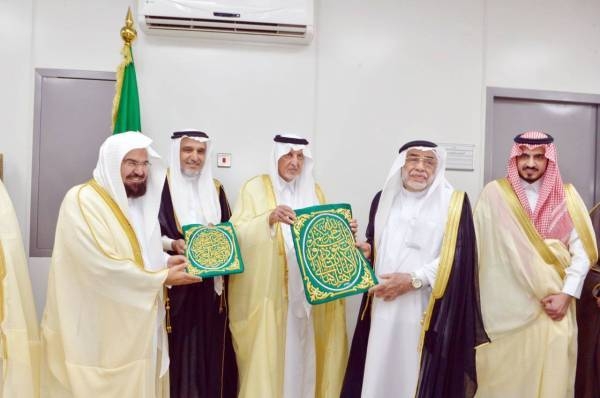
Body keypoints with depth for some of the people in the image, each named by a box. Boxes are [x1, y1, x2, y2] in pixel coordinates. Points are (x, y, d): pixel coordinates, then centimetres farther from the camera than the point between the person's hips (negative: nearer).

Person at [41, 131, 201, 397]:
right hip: (97, 328, -7)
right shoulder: (82, 200, -16)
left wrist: (165, 261, -3)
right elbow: (103, 265, -24)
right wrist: (162, 277, -17)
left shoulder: (140, 201, 10)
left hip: (137, 322, 7)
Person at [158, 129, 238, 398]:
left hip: (211, 283, 4)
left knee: (210, 344, 9)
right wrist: (173, 244, -23)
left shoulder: (215, 188, 12)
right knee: (180, 346, -2)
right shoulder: (161, 185, -4)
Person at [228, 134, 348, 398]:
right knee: (267, 355, 1)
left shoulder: (313, 190, 11)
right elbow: (238, 232, -12)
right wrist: (270, 218, -26)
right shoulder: (256, 187, -1)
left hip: (305, 289, 4)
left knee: (302, 353, 10)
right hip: (267, 291, -3)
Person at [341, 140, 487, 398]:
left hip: (429, 312, -3)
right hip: (383, 306, 4)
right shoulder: (384, 199, 11)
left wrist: (413, 280, -14)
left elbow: (456, 257, -8)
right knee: (378, 373, 7)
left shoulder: (454, 202, -1)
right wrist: (364, 251, -3)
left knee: (419, 377, 1)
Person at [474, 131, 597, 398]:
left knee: (551, 374, 8)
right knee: (505, 376, 7)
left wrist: (566, 294, -8)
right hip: (507, 307, -2)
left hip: (554, 305, 2)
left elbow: (582, 252, 3)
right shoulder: (494, 194, -3)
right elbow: (479, 247, -4)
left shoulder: (567, 197, 4)